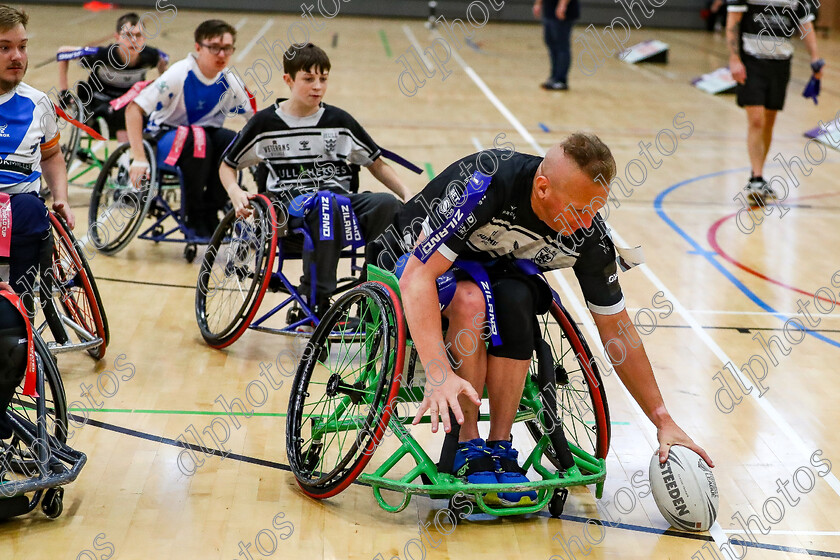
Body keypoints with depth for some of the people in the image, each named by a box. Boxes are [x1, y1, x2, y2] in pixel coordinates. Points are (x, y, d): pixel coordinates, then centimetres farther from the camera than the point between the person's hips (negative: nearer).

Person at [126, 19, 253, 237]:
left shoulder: (229, 81, -7)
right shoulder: (180, 74, -21)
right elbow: (133, 109, -24)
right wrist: (139, 159, -30)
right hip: (166, 136, -4)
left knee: (233, 141, -28)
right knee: (197, 140, -37)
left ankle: (210, 214, -11)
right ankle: (194, 217, -20)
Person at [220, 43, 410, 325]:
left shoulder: (340, 121, 12)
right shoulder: (265, 123, 7)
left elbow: (377, 164, 19)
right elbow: (227, 165, 17)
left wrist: (408, 194, 3)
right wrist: (235, 192, -5)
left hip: (342, 198, 3)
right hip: (292, 205, -3)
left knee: (388, 204, -31)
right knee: (327, 206, -41)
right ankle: (315, 302, -35)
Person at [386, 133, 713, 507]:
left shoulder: (590, 237, -22)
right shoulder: (487, 184, -37)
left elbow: (616, 329, -10)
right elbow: (416, 276, -39)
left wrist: (663, 422, -9)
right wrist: (439, 374, -51)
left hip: (502, 268, 3)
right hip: (423, 253, -3)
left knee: (516, 299, -32)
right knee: (471, 298, -36)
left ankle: (500, 448, -21)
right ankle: (468, 448, -24)